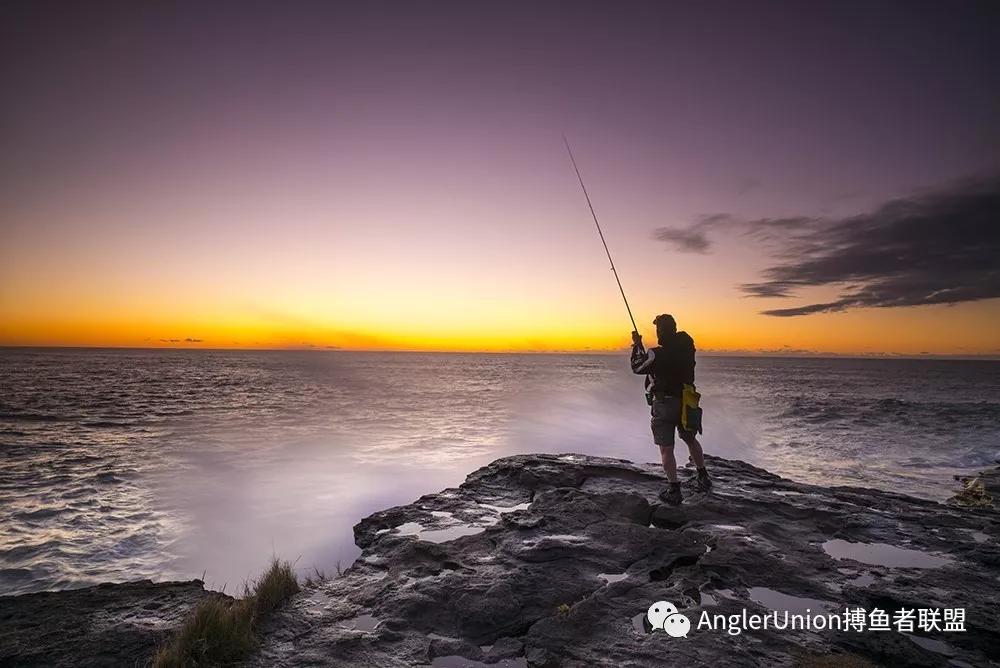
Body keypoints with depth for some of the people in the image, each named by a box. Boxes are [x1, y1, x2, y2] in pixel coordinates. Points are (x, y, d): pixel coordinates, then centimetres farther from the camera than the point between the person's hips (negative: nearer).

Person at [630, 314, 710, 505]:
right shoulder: (687, 347, -1)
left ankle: (674, 491, 4)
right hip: (686, 401, 6)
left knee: (666, 449, 3)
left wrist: (637, 345, 9)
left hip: (664, 405, -6)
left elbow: (637, 367, -3)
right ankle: (703, 478, 34)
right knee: (690, 440, 25)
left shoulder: (656, 354, -19)